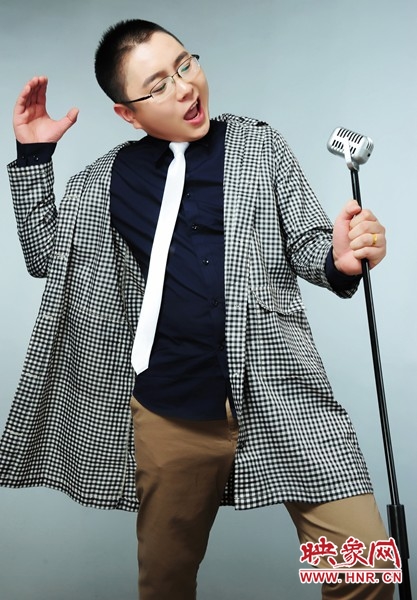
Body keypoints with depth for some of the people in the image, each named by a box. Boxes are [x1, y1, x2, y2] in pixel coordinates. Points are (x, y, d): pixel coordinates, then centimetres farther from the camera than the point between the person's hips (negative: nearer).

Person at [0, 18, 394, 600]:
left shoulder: (259, 145, 5)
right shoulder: (107, 178, 9)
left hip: (281, 397, -1)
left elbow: (307, 243, 4)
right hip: (168, 414, 2)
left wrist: (340, 258, -20)